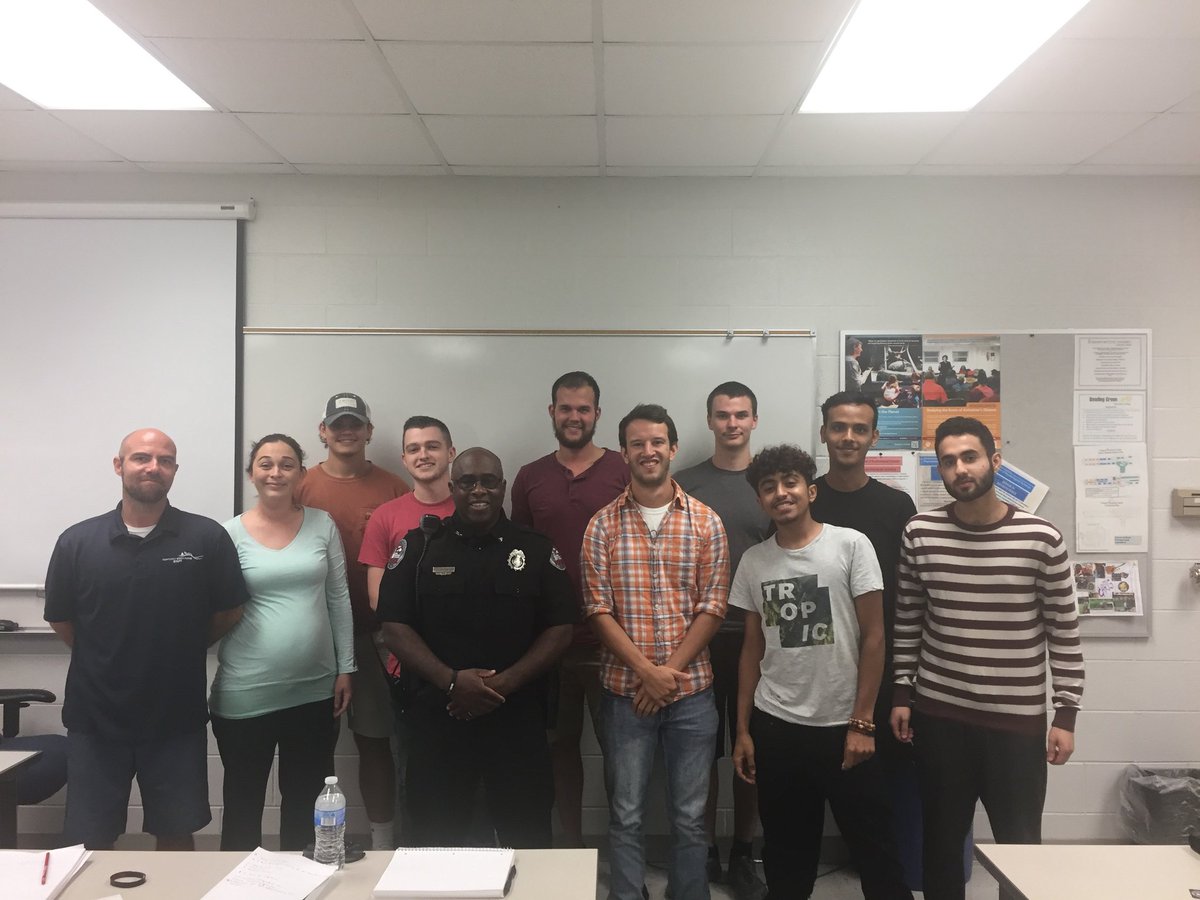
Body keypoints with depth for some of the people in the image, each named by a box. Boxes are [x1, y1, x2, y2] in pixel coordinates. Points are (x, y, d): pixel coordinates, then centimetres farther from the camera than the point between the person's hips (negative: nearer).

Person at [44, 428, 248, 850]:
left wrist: (180, 650, 5)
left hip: (177, 718, -1)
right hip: (95, 719, 1)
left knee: (176, 834, 14)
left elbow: (229, 612, 1)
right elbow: (61, 619, 7)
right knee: (90, 843, 13)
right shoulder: (76, 543, -4)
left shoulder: (208, 538, -7)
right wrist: (105, 659, 8)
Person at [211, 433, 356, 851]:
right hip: (245, 697, -2)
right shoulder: (231, 533, -4)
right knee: (243, 804, 13)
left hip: (315, 690, 2)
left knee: (306, 803, 16)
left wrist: (345, 669, 3)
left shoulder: (322, 524, 1)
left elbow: (339, 600, 4)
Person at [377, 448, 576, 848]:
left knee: (527, 838, 9)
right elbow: (395, 627, -1)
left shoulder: (536, 550, 4)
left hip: (518, 718, 0)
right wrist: (451, 680, -14)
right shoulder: (418, 546, 4)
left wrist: (503, 684, -12)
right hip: (438, 716, 0)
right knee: (435, 840, 10)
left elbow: (560, 629, 1)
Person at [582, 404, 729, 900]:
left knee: (689, 817, 12)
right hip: (624, 690, 0)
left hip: (691, 690, 0)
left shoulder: (706, 522, 0)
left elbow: (712, 607, -3)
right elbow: (598, 610, -5)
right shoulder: (602, 526, -1)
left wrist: (670, 672, -11)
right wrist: (646, 671, -13)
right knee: (625, 815, 11)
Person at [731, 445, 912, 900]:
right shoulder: (753, 561, 4)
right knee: (786, 854, 14)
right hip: (774, 726, 3)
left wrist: (862, 722, -9)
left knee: (874, 849, 7)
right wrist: (742, 729, 7)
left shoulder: (851, 545, -6)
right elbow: (752, 648, 9)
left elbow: (873, 636, -5)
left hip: (843, 725, -3)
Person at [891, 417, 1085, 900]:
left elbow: (1064, 632, -2)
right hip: (938, 716, 2)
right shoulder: (919, 533, -3)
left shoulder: (1041, 538, -8)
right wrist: (902, 694, 4)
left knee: (1021, 844, 9)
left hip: (1018, 720, -1)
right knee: (941, 839, 14)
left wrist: (1066, 715, -3)